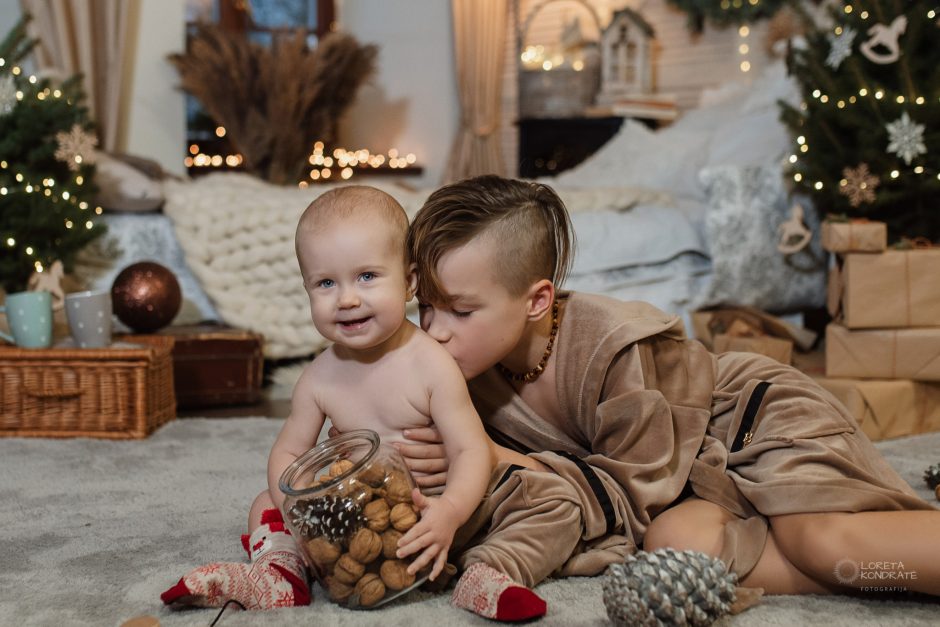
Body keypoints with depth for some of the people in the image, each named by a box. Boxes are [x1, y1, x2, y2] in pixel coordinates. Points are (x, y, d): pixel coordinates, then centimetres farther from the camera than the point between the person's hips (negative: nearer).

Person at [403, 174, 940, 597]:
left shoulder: (612, 342, -29)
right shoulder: (469, 369, -10)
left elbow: (636, 489, -24)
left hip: (756, 414, -5)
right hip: (690, 481, 5)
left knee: (825, 539, -34)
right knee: (675, 540, -31)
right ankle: (897, 573, -20)